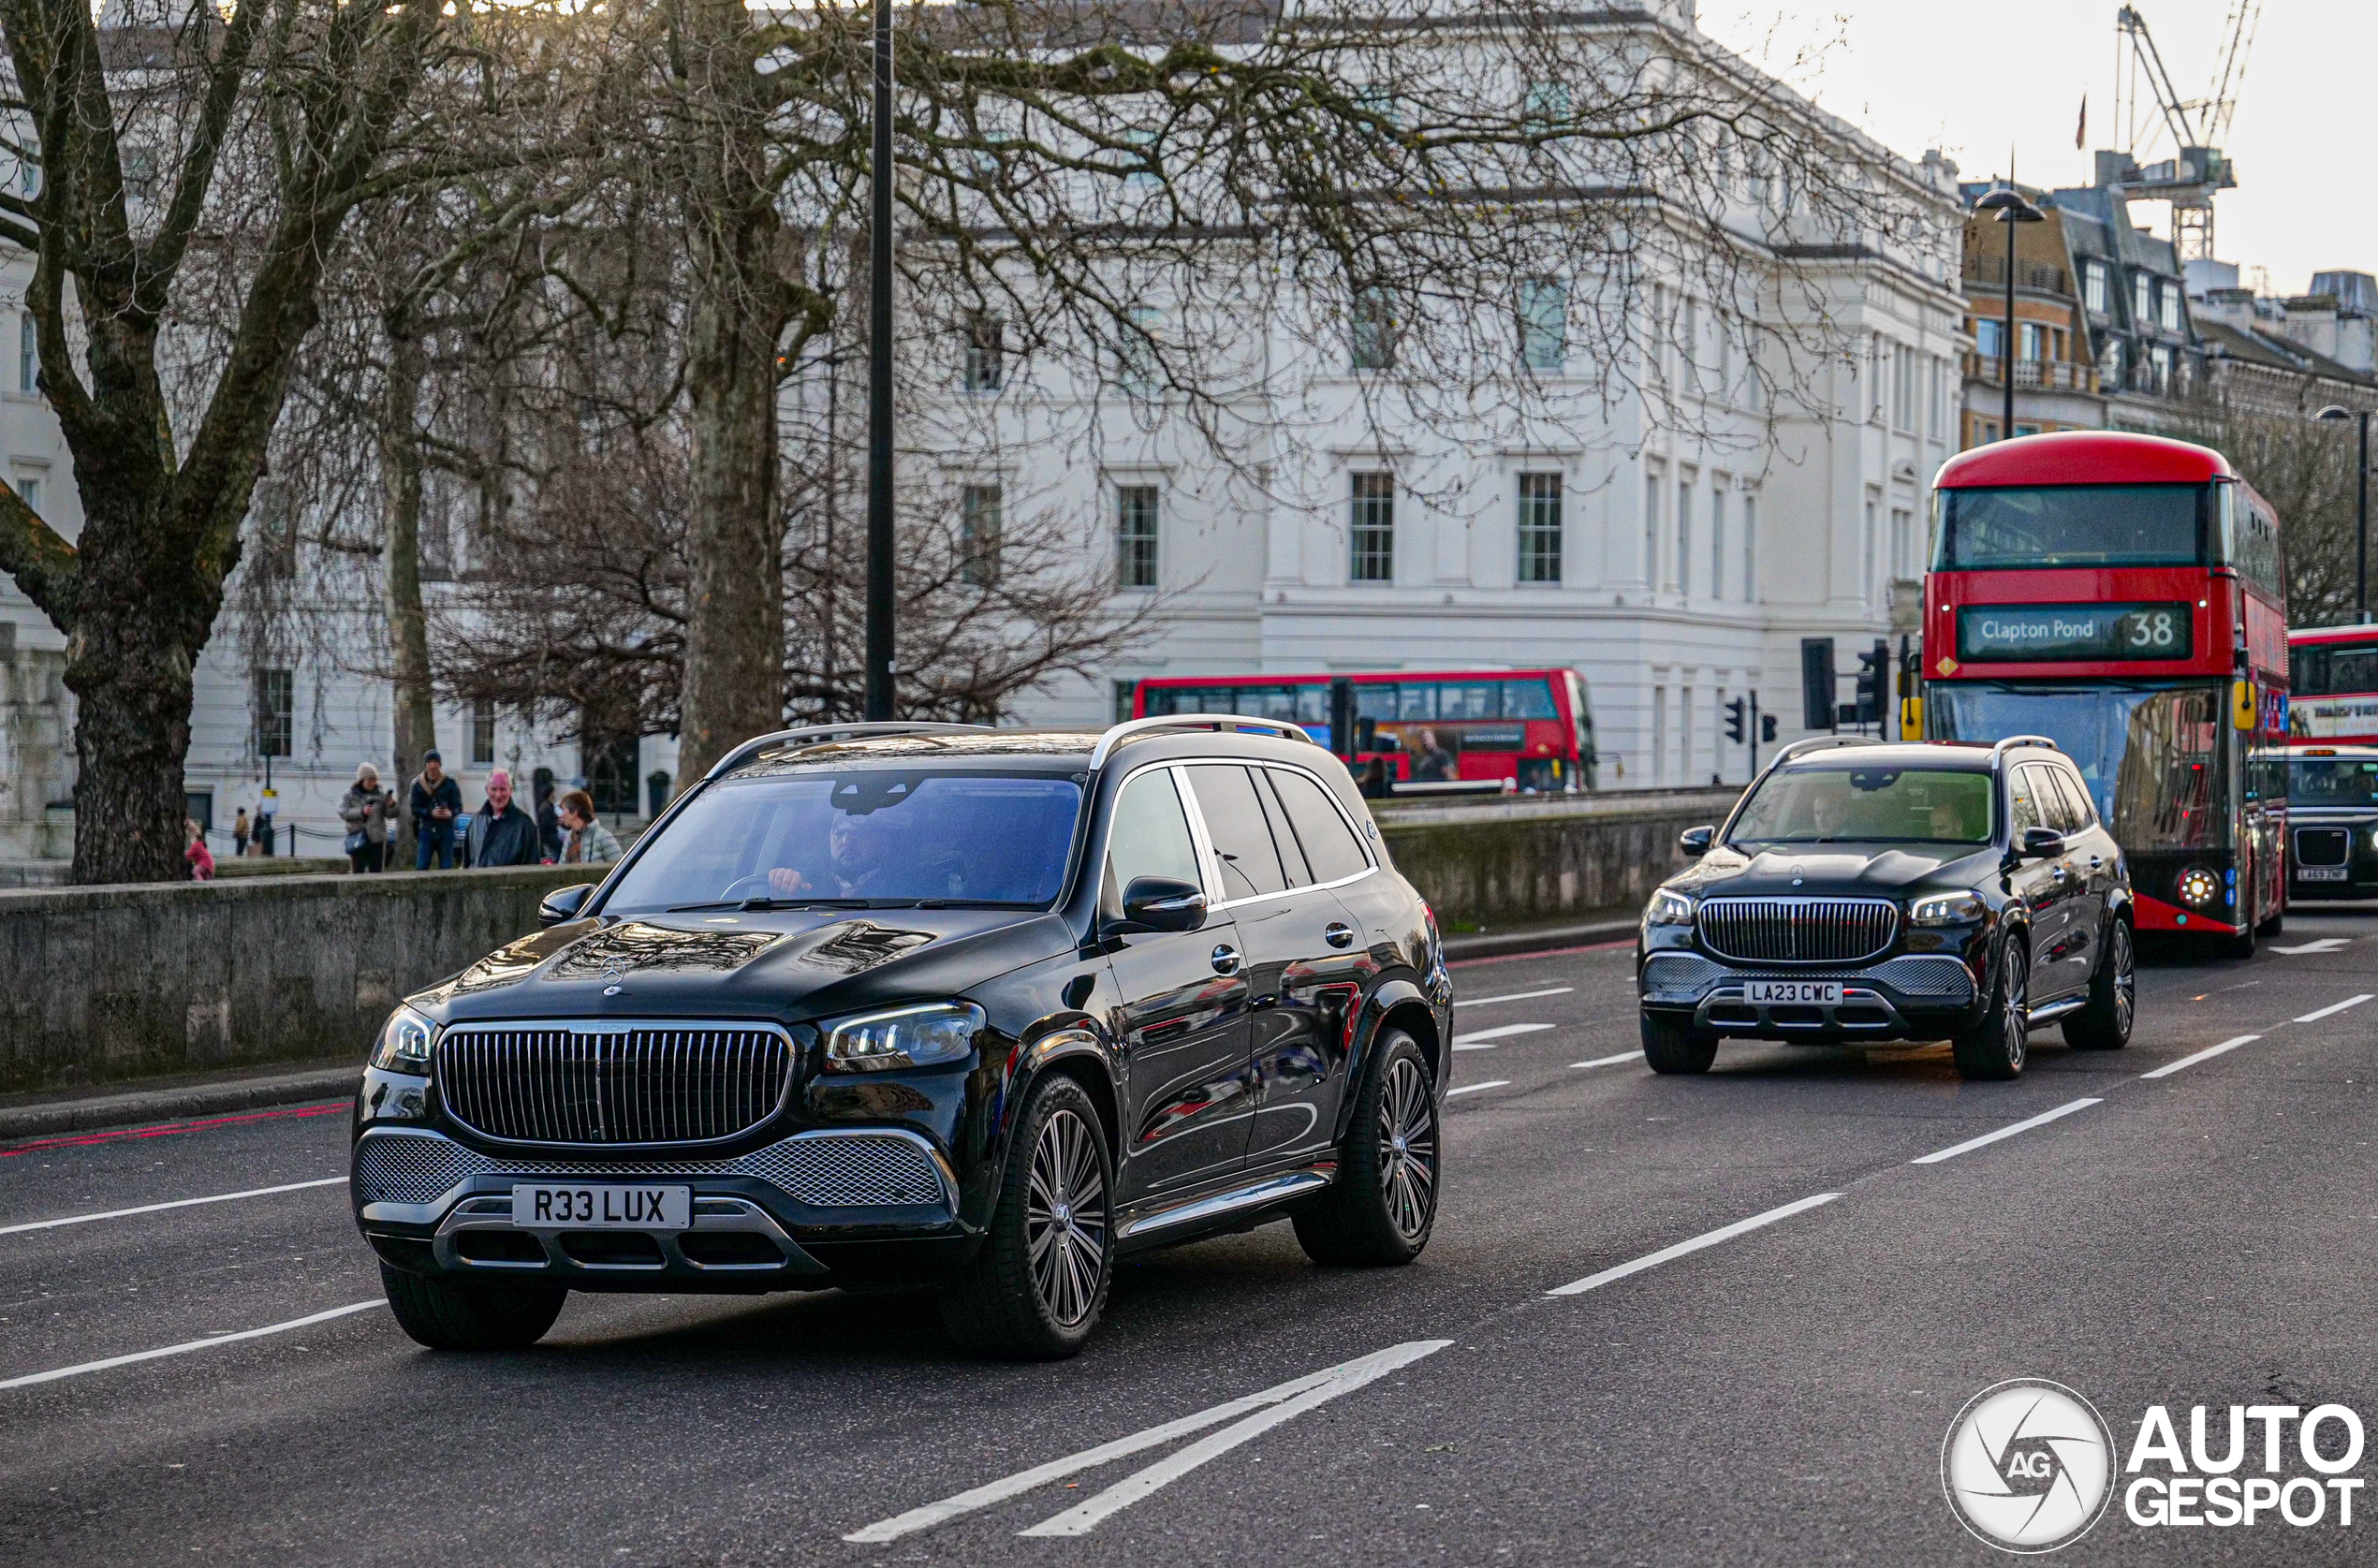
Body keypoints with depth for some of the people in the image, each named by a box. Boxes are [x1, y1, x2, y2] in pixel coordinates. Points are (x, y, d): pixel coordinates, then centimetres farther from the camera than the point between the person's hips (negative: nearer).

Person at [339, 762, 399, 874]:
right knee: (357, 872, 0)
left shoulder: (380, 794, 5)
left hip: (377, 839, 1)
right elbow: (343, 813, -8)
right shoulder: (350, 795, 2)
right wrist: (361, 811, -20)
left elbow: (390, 815, 4)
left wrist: (392, 806, -18)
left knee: (377, 872, 3)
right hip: (358, 839, -1)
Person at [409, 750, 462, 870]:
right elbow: (415, 808, -2)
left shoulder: (450, 784, 3)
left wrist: (451, 813, -22)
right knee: (421, 867, -7)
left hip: (445, 830, 0)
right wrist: (430, 813, -20)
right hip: (426, 830, 0)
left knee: (446, 868, 3)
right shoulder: (418, 785, 4)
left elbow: (458, 807, 2)